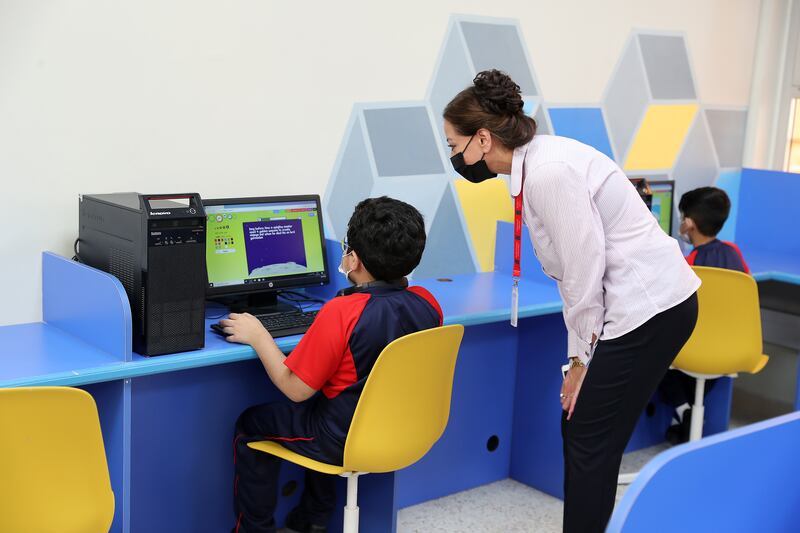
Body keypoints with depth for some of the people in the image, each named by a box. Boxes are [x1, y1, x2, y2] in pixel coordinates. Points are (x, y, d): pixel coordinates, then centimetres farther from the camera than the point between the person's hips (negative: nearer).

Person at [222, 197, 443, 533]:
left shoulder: (341, 312, -28)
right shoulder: (427, 303, -10)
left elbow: (296, 389, -20)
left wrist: (258, 336, -9)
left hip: (346, 441, -7)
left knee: (249, 426, 17)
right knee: (318, 406, 35)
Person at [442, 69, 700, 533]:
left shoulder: (550, 172, -21)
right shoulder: (534, 164, 8)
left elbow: (586, 268, -19)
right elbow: (573, 271, 11)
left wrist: (584, 359, -6)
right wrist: (580, 356, 10)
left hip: (650, 307, -9)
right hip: (642, 303, 9)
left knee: (591, 443, -1)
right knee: (578, 429, 14)